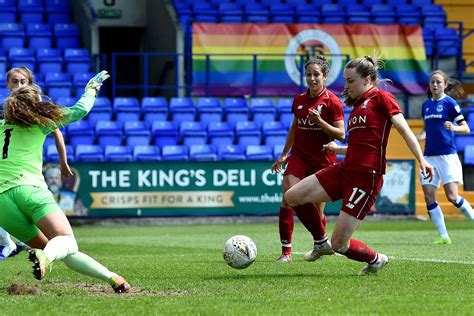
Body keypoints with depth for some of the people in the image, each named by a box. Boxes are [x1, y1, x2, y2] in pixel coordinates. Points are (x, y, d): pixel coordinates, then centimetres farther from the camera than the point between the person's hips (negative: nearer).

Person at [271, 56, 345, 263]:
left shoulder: (332, 102, -9)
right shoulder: (299, 100, 7)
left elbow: (341, 134, -11)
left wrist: (320, 122, -25)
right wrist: (284, 154, 19)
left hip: (322, 160, -4)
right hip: (298, 156, 4)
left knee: (315, 209, 2)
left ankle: (321, 244, 30)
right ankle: (286, 251, -14)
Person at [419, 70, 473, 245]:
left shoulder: (449, 103, -5)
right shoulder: (426, 105, 12)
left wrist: (453, 127, -26)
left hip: (447, 155, -6)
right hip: (429, 156, 6)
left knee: (452, 196, -12)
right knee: (429, 196, -4)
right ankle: (443, 236, 1)